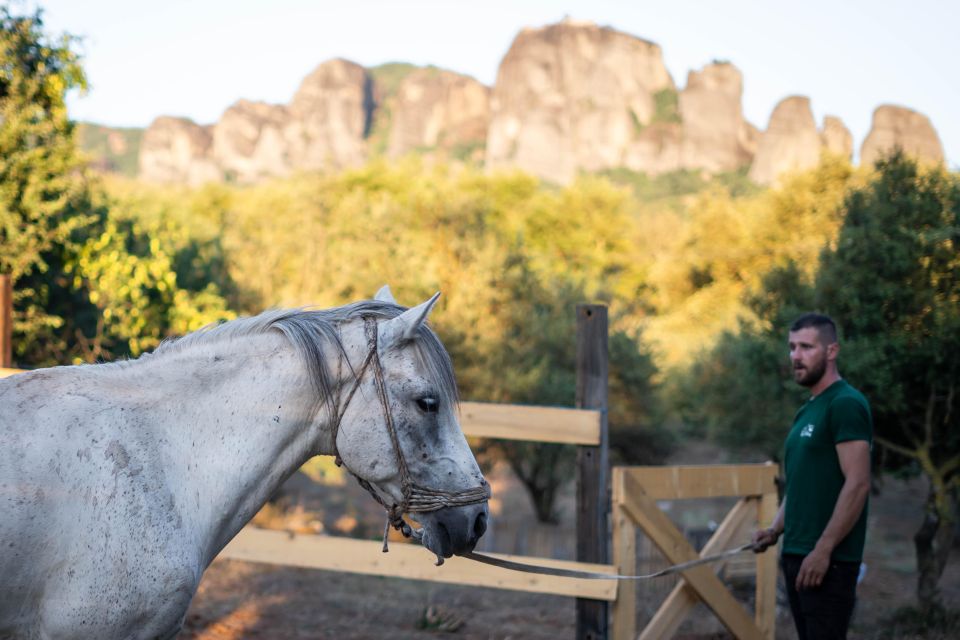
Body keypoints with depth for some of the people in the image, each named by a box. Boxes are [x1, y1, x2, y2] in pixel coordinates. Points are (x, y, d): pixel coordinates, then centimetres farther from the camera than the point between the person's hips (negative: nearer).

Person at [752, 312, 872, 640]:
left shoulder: (846, 404, -11)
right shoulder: (807, 411, 18)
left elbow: (857, 484, -19)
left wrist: (823, 550, -21)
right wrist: (776, 529, 10)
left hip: (828, 561, -9)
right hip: (796, 556, 9)